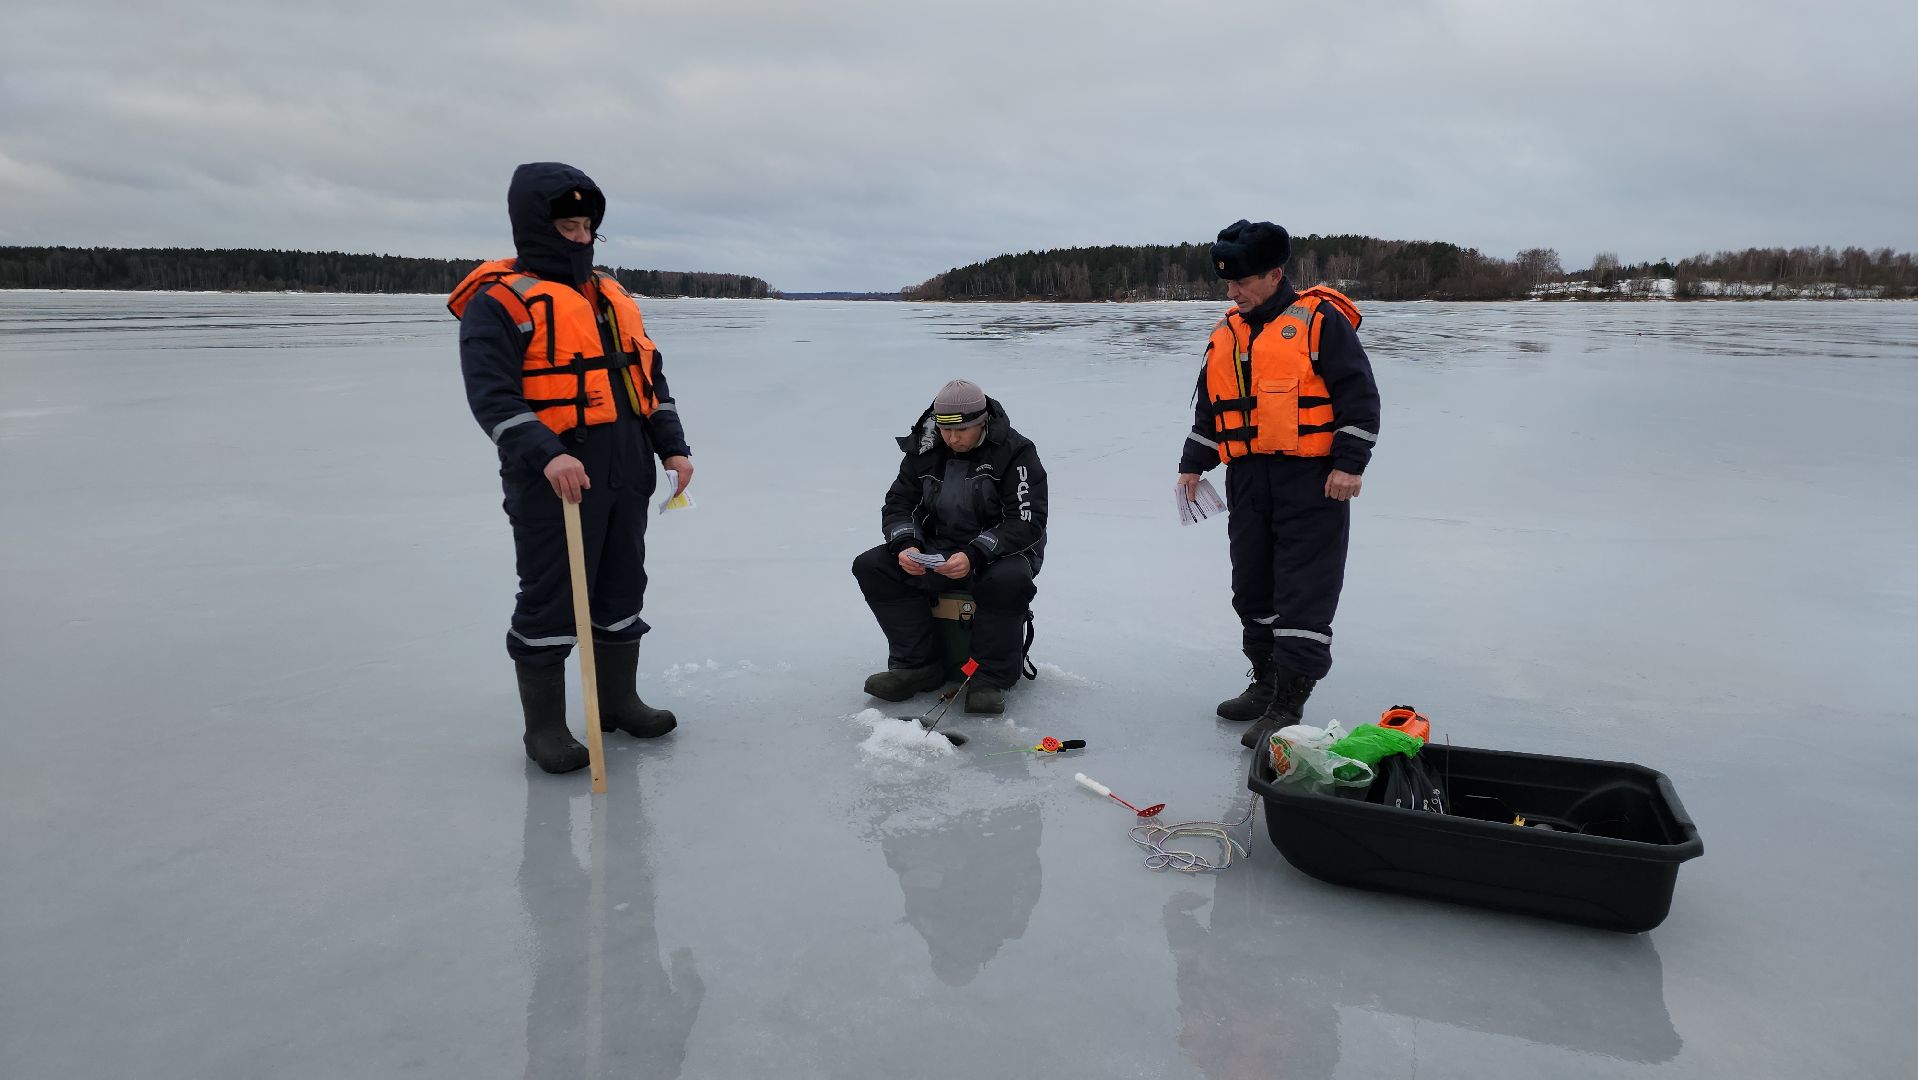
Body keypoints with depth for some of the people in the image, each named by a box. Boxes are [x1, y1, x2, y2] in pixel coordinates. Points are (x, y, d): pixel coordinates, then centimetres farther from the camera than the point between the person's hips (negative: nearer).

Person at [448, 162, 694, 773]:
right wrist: (546, 454, -29)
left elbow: (649, 379, 19)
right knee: (551, 601, -1)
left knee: (622, 588, 15)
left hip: (626, 476, 7)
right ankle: (544, 725, 12)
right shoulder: (500, 301, -7)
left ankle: (618, 700, 30)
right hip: (555, 482, -7)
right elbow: (491, 394, -17)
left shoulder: (612, 297, 16)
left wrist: (673, 446, 9)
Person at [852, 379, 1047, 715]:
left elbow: (1027, 522, -19)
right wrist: (905, 546, -18)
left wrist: (974, 556, -32)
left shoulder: (1015, 452, -13)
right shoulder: (924, 451, 2)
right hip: (935, 553, 5)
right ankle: (917, 665, -12)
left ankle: (991, 678, -21)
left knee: (1010, 578, -39)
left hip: (998, 553, -5)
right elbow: (897, 504, 5)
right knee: (870, 567, -14)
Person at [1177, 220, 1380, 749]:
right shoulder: (1225, 336, 14)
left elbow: (1360, 394, -8)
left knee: (1304, 595, -6)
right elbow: (1207, 408, 23)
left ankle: (1288, 707, -3)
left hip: (1312, 479, -7)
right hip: (1248, 481, 7)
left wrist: (1350, 464, -14)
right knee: (1252, 587, 12)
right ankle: (1267, 684, 26)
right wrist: (1193, 463, 18)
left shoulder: (1319, 320, -6)